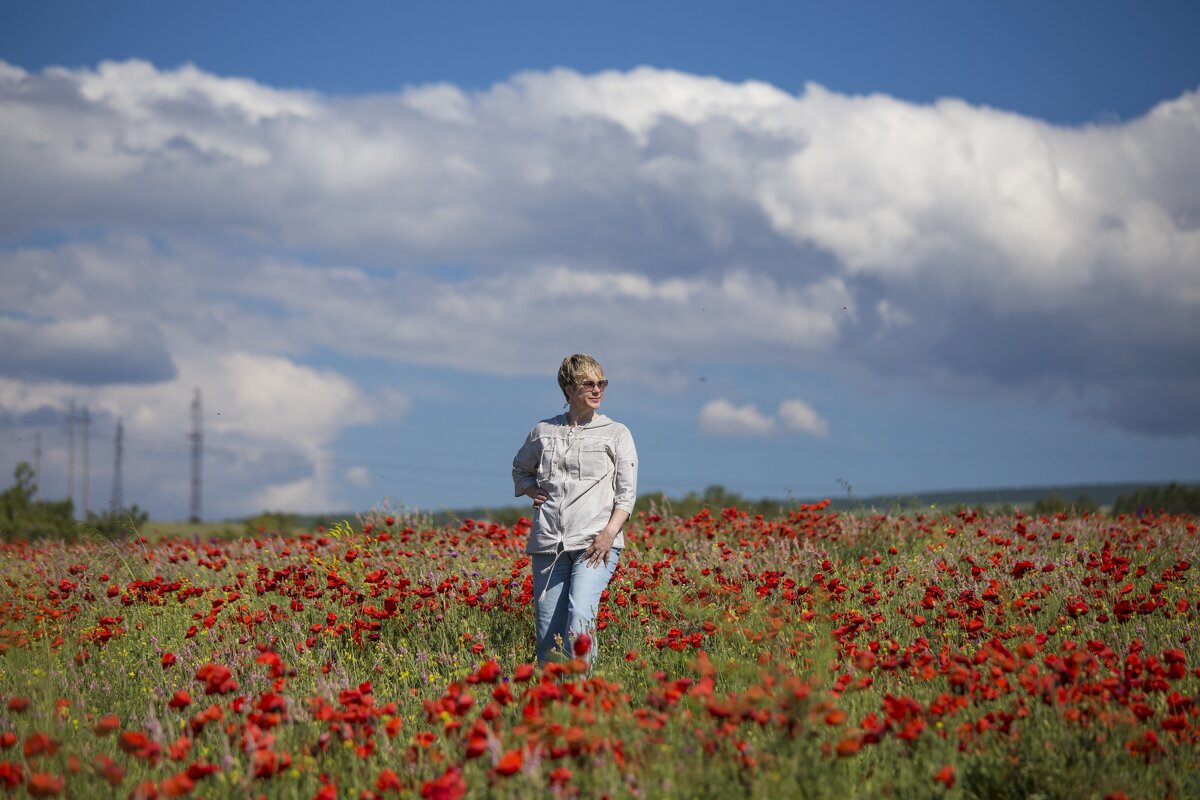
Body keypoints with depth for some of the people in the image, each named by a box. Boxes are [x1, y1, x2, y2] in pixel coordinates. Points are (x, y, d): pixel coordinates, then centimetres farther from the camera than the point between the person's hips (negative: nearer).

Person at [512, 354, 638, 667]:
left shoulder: (617, 433, 8)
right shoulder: (543, 432, 14)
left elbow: (627, 492, 3)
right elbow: (520, 469, 32)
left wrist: (609, 532, -13)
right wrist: (531, 489, 9)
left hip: (596, 544, -3)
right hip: (548, 544, 3)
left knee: (580, 617, -24)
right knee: (548, 635, 0)